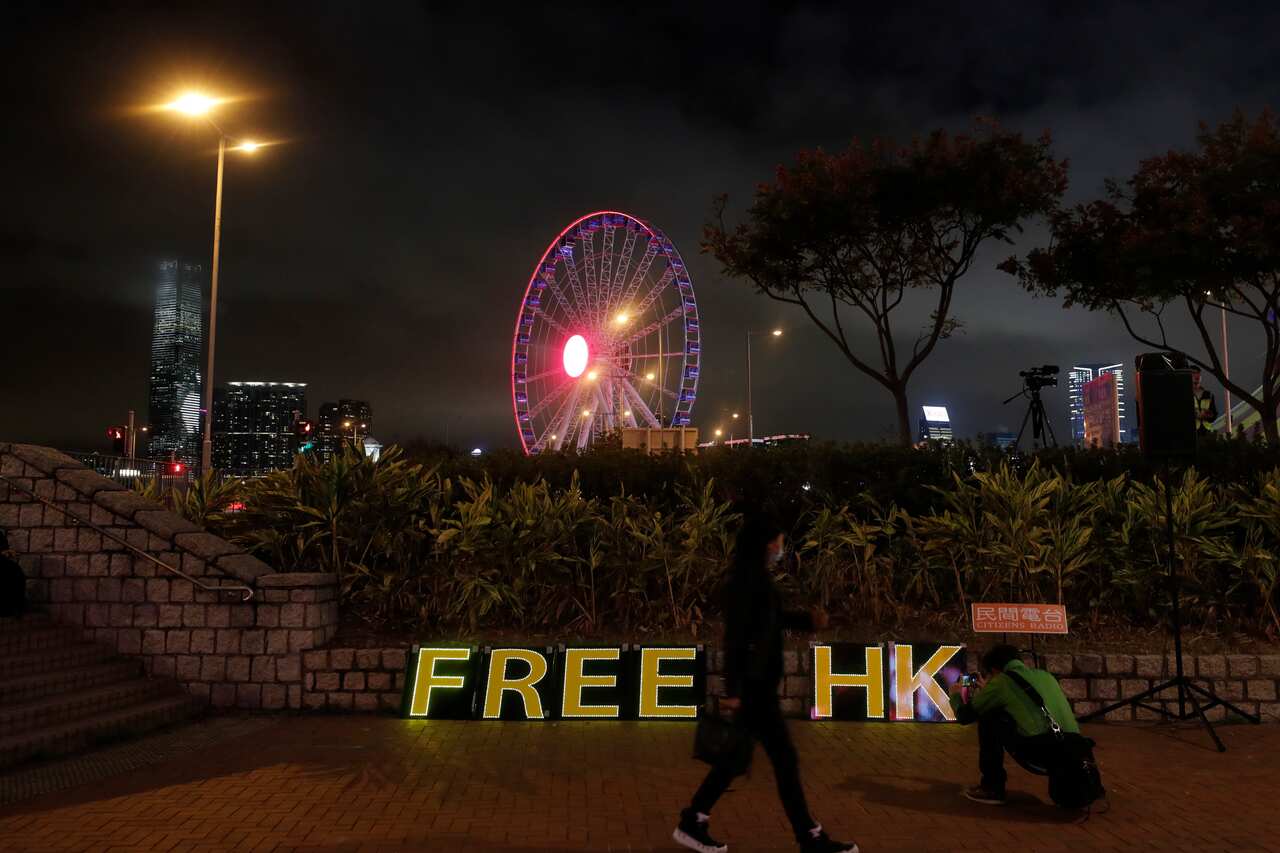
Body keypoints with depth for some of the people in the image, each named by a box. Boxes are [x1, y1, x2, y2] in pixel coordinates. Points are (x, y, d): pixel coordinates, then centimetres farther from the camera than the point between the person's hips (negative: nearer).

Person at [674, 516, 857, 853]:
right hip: (752, 685, -10)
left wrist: (808, 620, 15)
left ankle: (692, 823, 21)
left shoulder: (754, 578, 13)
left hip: (756, 683, 10)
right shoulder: (746, 580, -17)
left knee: (736, 757, 14)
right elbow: (735, 636, -22)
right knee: (784, 758, -1)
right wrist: (732, 690, -24)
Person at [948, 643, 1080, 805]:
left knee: (988, 720, 13)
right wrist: (988, 692, 52)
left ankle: (992, 787, 13)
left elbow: (965, 716, 15)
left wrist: (955, 695, 37)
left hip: (1041, 756, -7)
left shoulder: (1001, 681, 4)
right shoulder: (1045, 675, 22)